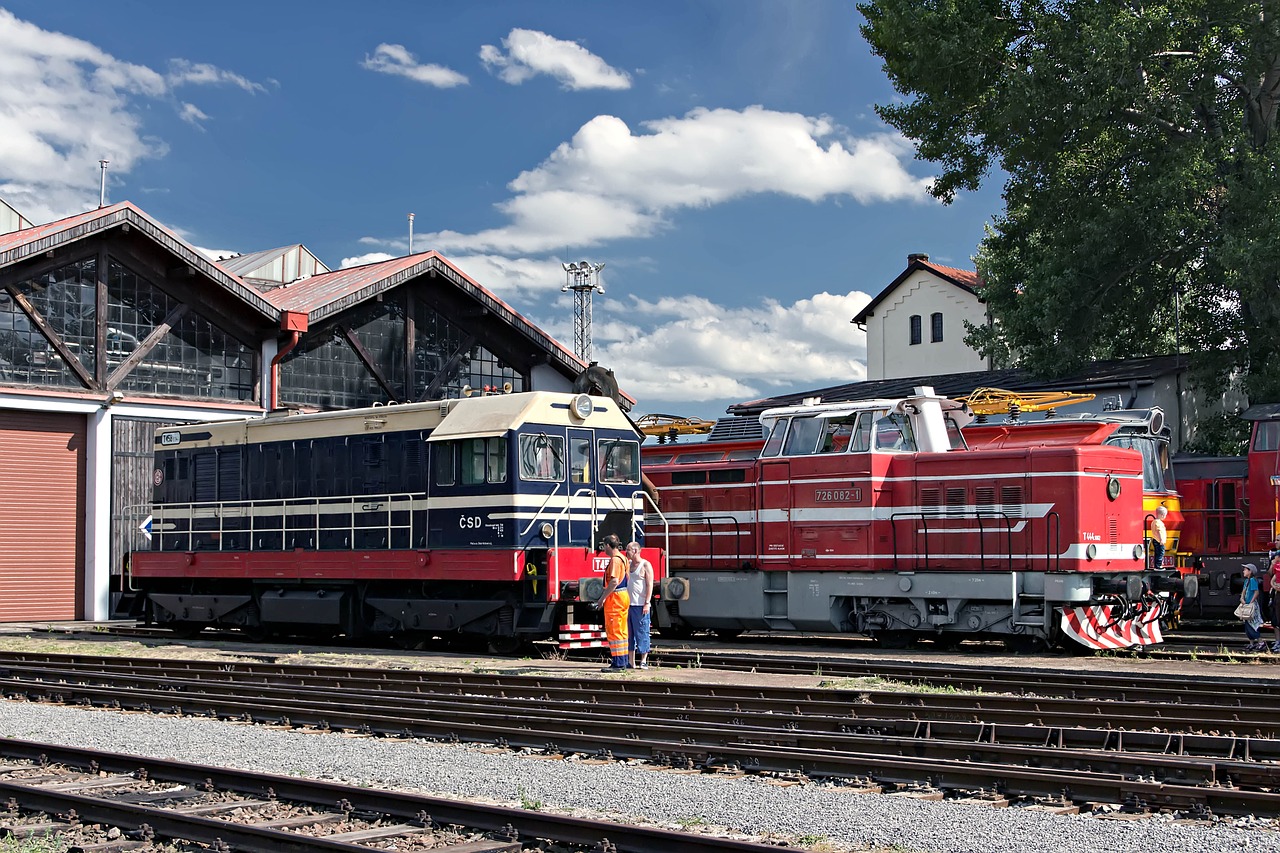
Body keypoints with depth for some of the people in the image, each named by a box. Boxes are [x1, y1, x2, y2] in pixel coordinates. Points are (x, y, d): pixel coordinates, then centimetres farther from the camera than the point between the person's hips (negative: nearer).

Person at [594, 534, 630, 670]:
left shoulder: (615, 559, -15)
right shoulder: (623, 558, 15)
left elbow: (614, 582, -24)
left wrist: (603, 598, -18)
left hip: (615, 598, -10)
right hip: (625, 597, 10)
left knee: (614, 631, -7)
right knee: (622, 631, 13)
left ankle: (618, 663, -7)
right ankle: (622, 661, 18)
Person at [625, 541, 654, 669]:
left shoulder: (646, 565, -3)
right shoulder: (628, 564, 15)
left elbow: (649, 585, -9)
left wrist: (647, 603, -16)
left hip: (640, 605, -7)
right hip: (627, 604, 7)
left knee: (642, 633, -5)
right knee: (629, 633, 7)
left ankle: (644, 662, -2)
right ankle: (631, 662, 11)